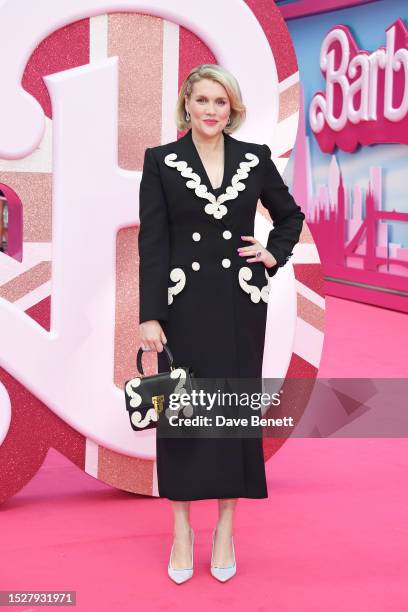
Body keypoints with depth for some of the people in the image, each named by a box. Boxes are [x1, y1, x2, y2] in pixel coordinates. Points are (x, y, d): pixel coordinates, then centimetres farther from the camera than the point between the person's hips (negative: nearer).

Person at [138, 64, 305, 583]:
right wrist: (149, 316, -11)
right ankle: (181, 527, 15)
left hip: (240, 303, 2)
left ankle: (226, 526, 18)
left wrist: (275, 254, 2)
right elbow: (152, 242, -5)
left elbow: (290, 215, 20)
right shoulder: (161, 160, -1)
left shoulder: (255, 158, 4)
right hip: (184, 303, -1)